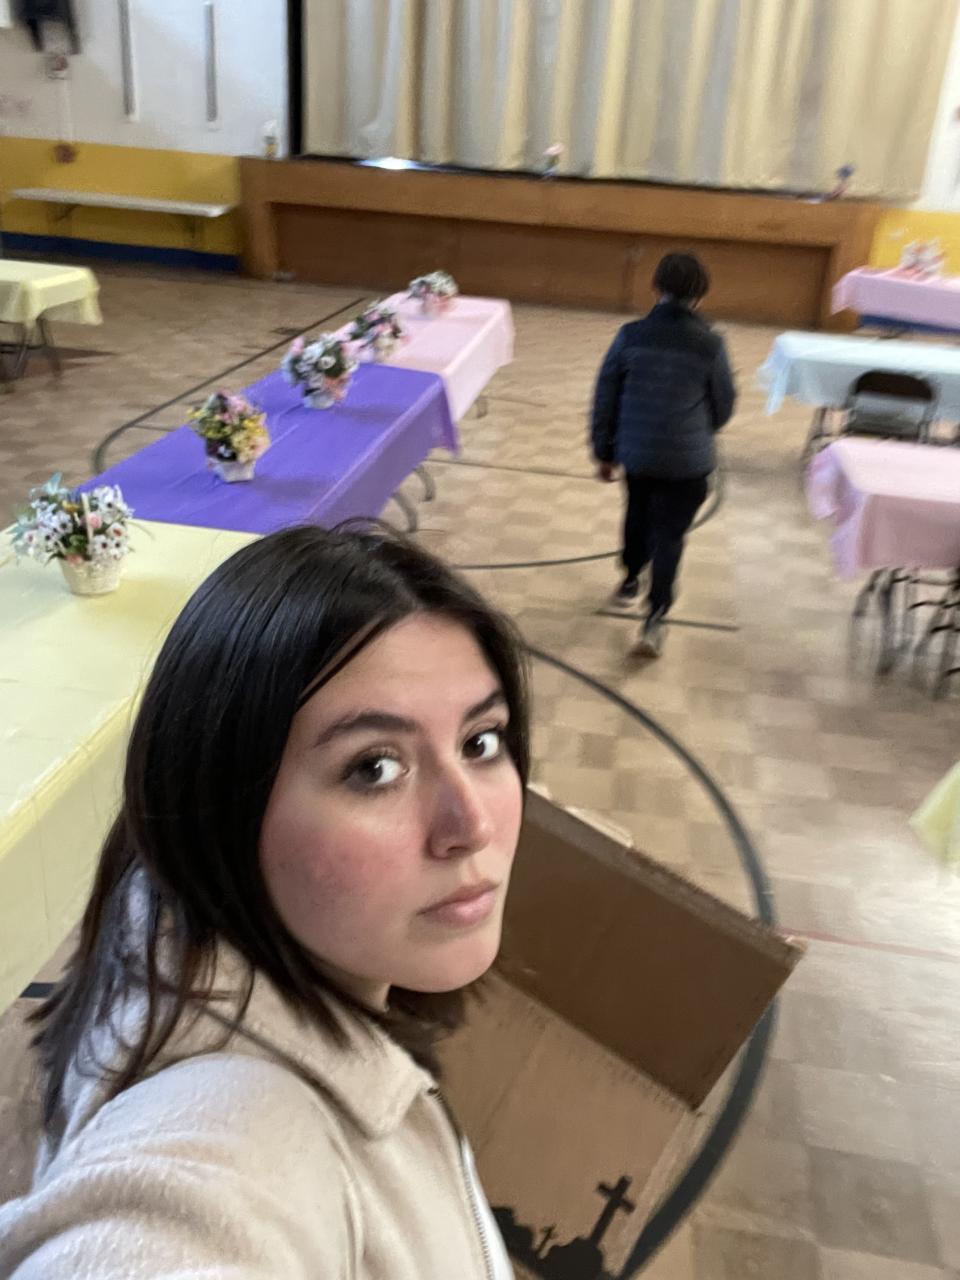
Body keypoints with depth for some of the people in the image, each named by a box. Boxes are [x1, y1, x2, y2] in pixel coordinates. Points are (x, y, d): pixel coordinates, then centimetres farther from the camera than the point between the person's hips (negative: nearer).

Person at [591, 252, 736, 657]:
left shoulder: (631, 336, -7)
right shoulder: (710, 345, -10)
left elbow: (604, 399, -1)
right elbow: (724, 406, 3)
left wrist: (604, 451, 10)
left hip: (636, 452, 2)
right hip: (688, 458, -2)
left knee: (638, 516, 26)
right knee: (670, 534, 5)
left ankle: (630, 581, 46)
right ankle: (655, 618, -4)